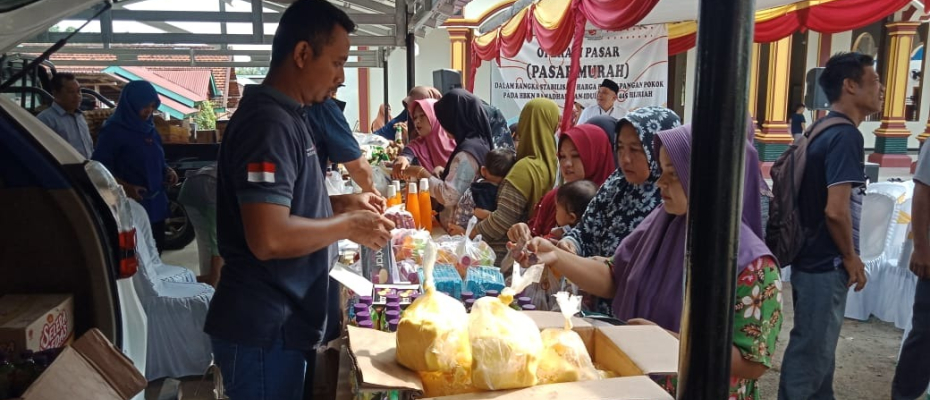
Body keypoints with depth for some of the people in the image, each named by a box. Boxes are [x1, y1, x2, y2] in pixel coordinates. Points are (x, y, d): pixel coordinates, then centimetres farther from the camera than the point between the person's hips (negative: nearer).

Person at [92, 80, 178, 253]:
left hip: (156, 203, 7)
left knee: (155, 252, 12)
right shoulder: (113, 130, -9)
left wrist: (168, 171, 2)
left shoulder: (149, 128, 11)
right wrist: (125, 187, -25)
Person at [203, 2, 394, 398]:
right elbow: (269, 238, -29)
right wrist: (349, 225, -17)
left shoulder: (284, 116, 11)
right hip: (264, 330, -10)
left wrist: (341, 203, 8)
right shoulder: (269, 123, -21)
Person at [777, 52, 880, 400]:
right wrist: (851, 258, -12)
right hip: (825, 265, -9)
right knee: (810, 351, 2)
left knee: (818, 346, 21)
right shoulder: (846, 135, -18)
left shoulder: (824, 130, 10)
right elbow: (836, 210, -27)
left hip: (814, 259, 9)